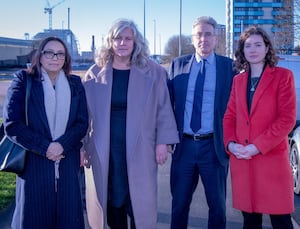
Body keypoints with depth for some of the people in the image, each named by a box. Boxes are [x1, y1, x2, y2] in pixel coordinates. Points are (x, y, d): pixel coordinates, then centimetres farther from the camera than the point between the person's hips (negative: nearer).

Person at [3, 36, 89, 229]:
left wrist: (62, 145, -14)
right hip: (33, 162, -2)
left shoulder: (75, 84, 8)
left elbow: (82, 123, 3)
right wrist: (45, 147, -13)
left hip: (68, 162, 2)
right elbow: (12, 123, -6)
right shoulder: (23, 81, 0)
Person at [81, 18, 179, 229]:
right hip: (105, 150, 1)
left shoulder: (153, 72, 1)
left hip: (139, 149, -1)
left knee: (139, 202, 6)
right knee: (111, 201, 10)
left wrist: (163, 141, -3)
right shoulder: (96, 73, 4)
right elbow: (85, 111, 6)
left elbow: (163, 109, 1)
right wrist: (82, 145, 5)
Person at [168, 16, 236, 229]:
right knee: (179, 203, 15)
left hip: (214, 146, -2)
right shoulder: (178, 64, 6)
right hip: (184, 145, 2)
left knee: (217, 205, 13)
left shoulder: (229, 66, 0)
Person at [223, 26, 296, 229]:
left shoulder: (283, 76, 0)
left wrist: (257, 147, -14)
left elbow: (287, 118, -8)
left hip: (272, 158, -4)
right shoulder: (238, 80, 14)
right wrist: (230, 143, -5)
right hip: (241, 160, 4)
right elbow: (230, 116, 14)